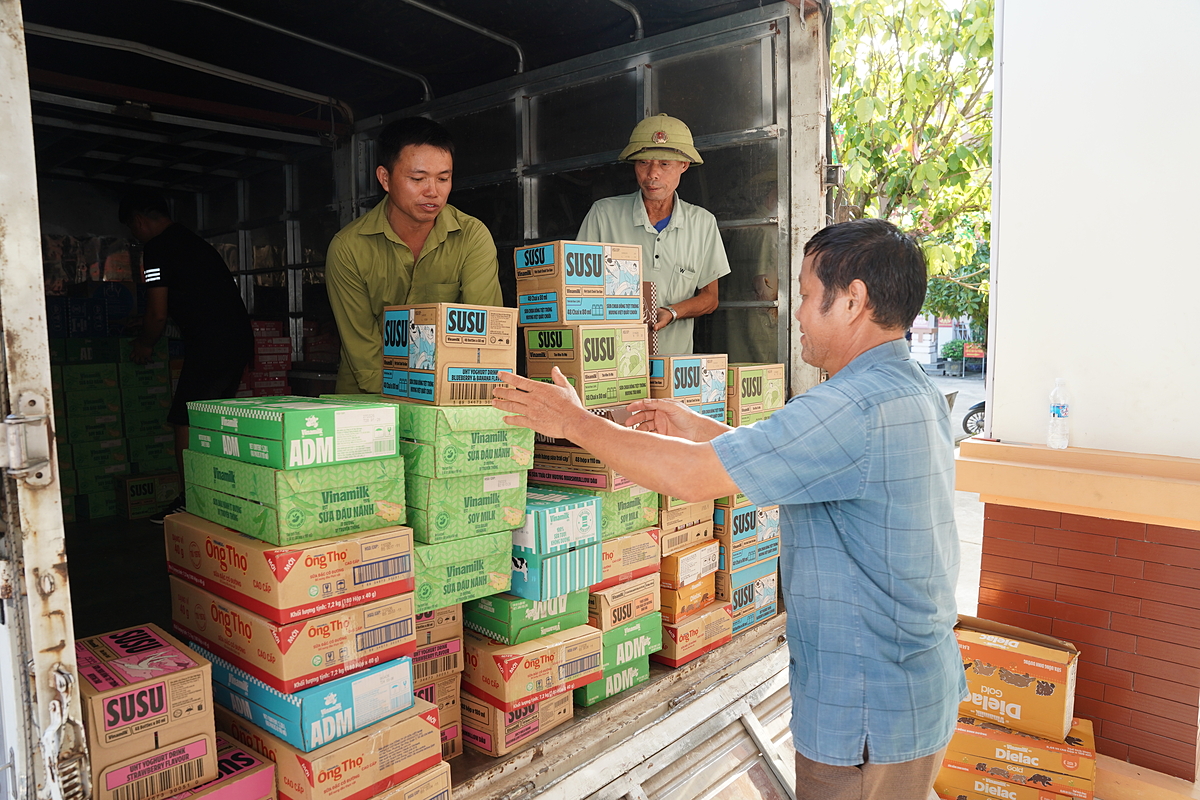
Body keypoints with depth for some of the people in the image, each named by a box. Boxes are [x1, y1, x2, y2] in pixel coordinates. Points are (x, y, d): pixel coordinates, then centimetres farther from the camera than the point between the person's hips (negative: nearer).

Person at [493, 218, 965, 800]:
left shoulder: (855, 406, -29)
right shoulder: (919, 393, 5)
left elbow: (685, 476, -28)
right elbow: (789, 458, 13)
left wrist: (575, 422, -15)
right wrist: (697, 429, 11)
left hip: (865, 719, -9)